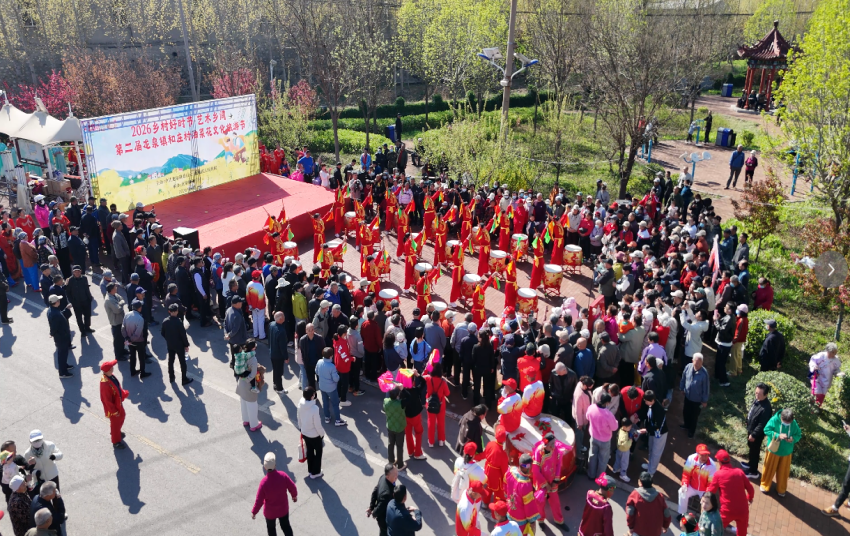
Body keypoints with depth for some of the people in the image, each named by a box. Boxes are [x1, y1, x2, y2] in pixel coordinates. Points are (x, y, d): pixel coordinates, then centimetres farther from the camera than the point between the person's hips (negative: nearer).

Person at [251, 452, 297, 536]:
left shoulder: (264, 482, -34)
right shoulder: (283, 475, -27)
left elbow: (259, 501, -23)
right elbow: (292, 488, -12)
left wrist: (254, 512, -4)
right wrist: (294, 495, 11)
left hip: (270, 511, -2)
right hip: (283, 508, 2)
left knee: (271, 527, 27)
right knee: (286, 526, 25)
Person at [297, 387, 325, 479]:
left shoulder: (300, 404, -15)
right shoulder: (314, 408, -34)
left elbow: (299, 419, 1)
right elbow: (318, 425, -23)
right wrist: (322, 434, -6)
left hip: (304, 433, 6)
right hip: (315, 435, -6)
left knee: (309, 452, 26)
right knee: (318, 453, 18)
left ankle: (310, 471, 42)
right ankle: (315, 473, 31)